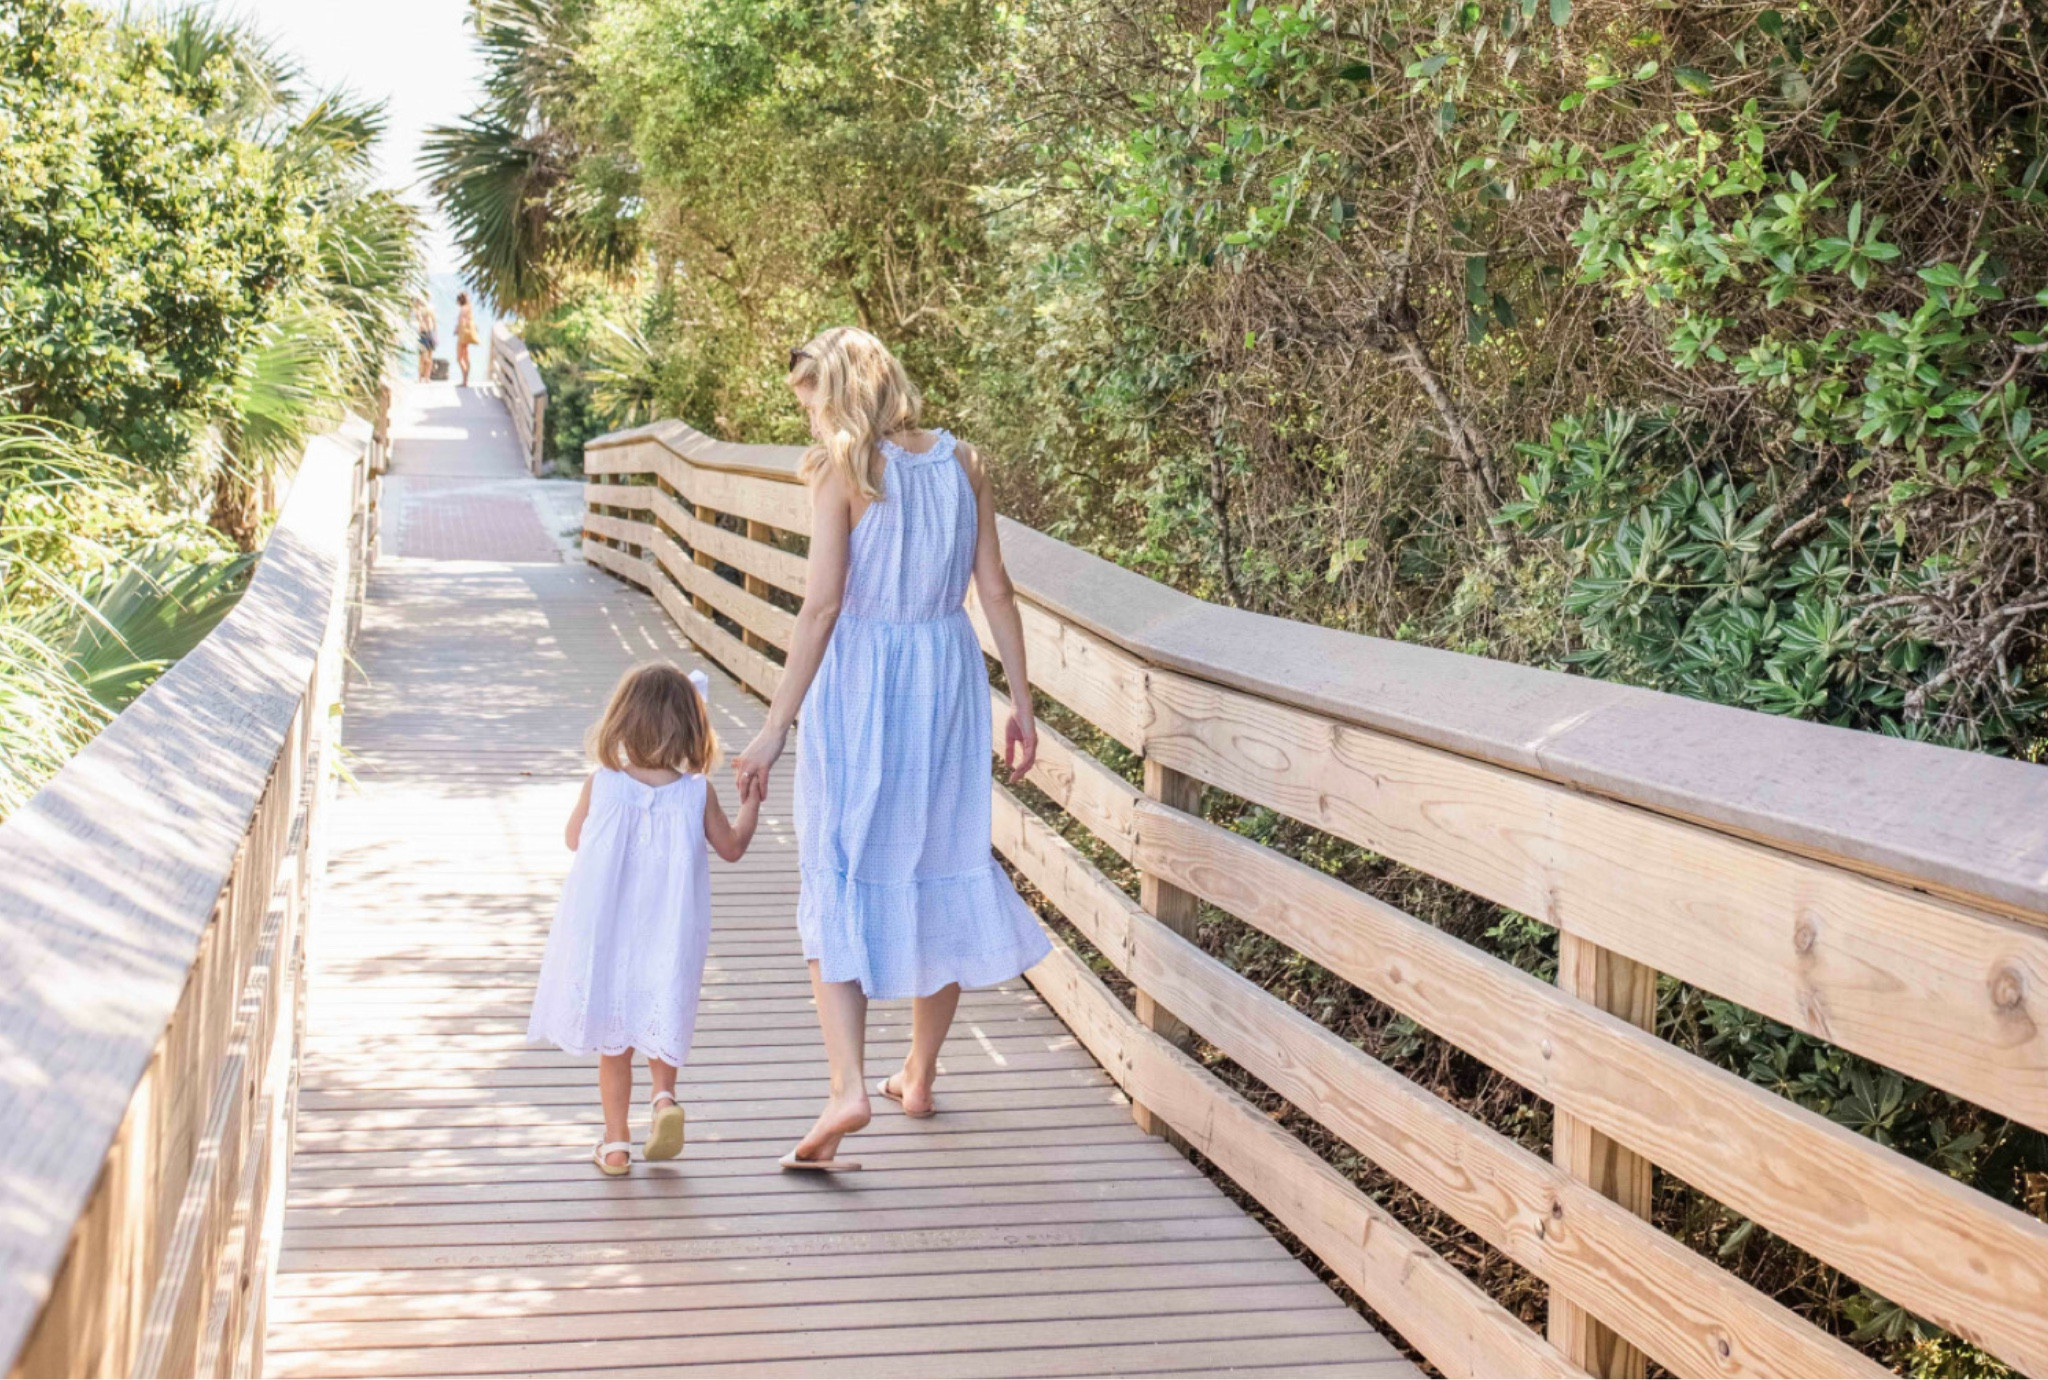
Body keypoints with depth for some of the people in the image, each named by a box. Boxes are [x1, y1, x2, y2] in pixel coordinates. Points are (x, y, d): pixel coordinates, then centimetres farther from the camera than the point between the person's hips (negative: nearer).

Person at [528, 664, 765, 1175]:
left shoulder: (600, 784, -9)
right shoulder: (697, 792, -9)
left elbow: (574, 838, 7)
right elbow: (732, 847, 5)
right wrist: (751, 803, 20)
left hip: (605, 937, 0)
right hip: (668, 940, 0)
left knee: (612, 1040, 12)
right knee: (660, 1025, 21)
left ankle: (615, 1142, 16)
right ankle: (664, 1095, -4)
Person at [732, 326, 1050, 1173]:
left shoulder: (842, 471, -10)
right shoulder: (960, 462, 4)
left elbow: (822, 605, -16)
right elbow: (996, 591, 4)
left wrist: (775, 728, -14)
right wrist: (1021, 702, 11)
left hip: (859, 681, -5)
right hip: (946, 672, 5)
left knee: (839, 885, 1)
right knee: (941, 872, 16)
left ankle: (847, 1087, -14)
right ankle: (919, 1075, 28)